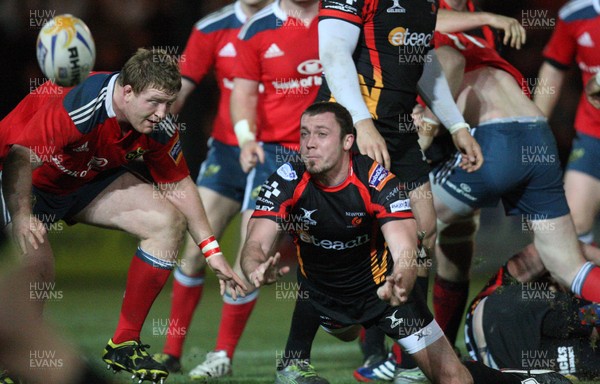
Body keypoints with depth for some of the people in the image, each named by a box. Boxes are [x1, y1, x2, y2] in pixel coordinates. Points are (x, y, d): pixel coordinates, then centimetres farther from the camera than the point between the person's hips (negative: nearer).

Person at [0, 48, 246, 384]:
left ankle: (124, 344, -1)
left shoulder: (160, 128, -17)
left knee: (168, 222, -9)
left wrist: (211, 250, -2)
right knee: (36, 267, -31)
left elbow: (179, 185, -1)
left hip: (91, 180, 7)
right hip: (28, 182, -6)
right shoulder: (76, 108, -38)